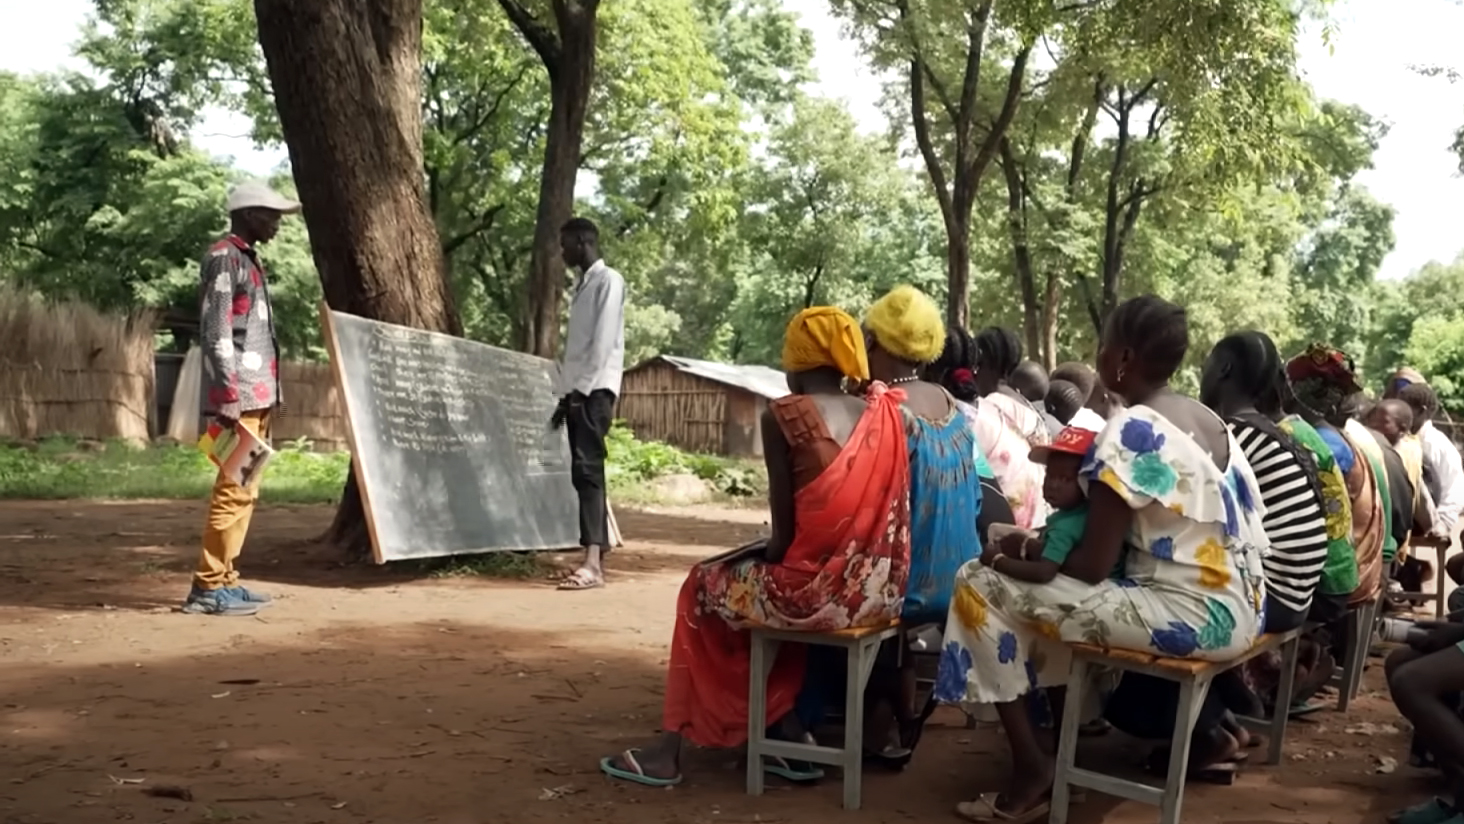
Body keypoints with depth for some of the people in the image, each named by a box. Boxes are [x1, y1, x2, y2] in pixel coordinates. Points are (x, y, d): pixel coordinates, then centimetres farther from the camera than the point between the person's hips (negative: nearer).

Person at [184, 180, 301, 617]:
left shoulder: (247, 259, 20)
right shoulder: (224, 257, -8)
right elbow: (217, 333, -16)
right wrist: (229, 399, -22)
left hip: (256, 396, 10)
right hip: (240, 398, -10)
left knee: (243, 491, 11)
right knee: (233, 490, -9)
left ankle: (225, 580, 16)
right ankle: (209, 586, -5)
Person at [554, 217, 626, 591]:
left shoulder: (609, 281, -5)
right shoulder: (583, 284, 21)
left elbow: (604, 342, -14)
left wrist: (582, 389, -18)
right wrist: (566, 393, 16)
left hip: (595, 390, -9)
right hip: (579, 390, 9)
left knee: (587, 470, -17)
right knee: (584, 473, 7)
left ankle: (592, 564, -24)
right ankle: (597, 558, 10)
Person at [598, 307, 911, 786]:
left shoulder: (783, 415, -9)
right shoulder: (885, 415, 7)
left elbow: (785, 531, -9)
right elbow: (877, 512, 12)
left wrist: (770, 551, 10)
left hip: (814, 588, -6)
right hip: (880, 591, 6)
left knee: (705, 585, 21)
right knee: (768, 582, 33)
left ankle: (672, 748, 26)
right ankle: (787, 739, 30)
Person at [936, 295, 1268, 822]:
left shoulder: (1131, 430, -15)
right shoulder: (1208, 420, 11)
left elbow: (1093, 566, -17)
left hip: (1189, 615, -9)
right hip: (1237, 611, 9)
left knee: (981, 584, -8)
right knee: (1046, 583, 29)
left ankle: (1032, 772, -4)